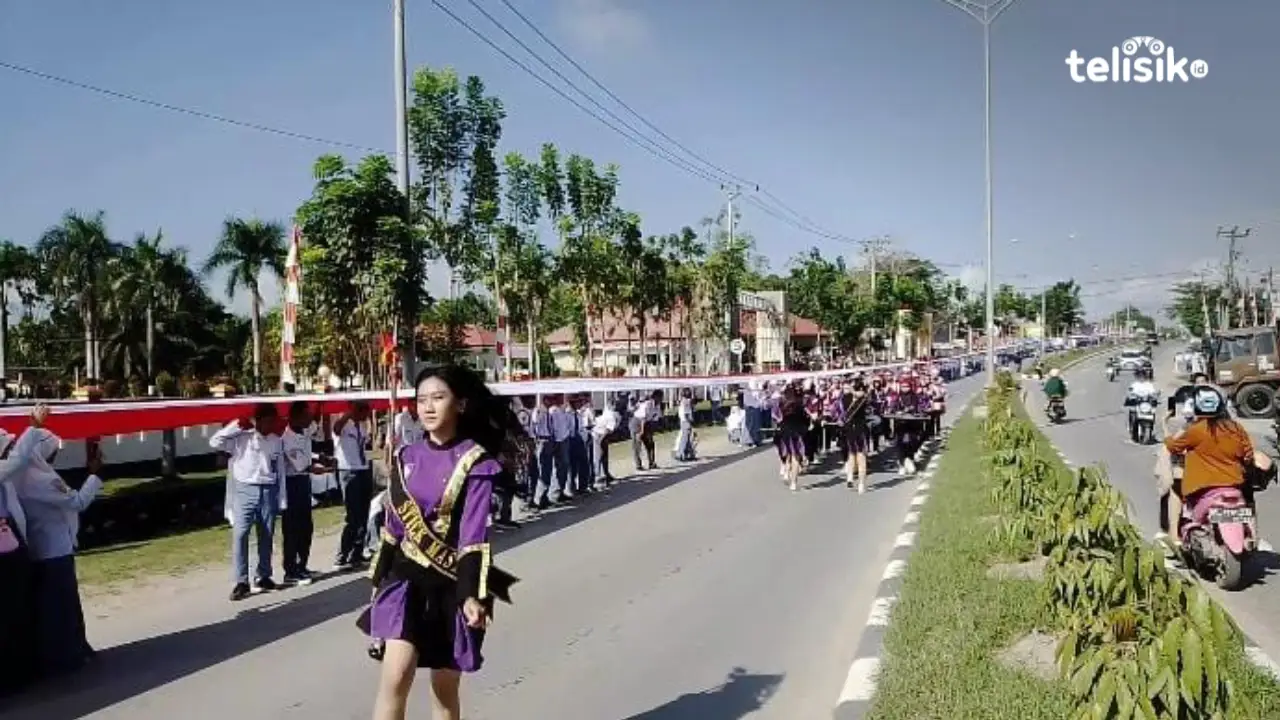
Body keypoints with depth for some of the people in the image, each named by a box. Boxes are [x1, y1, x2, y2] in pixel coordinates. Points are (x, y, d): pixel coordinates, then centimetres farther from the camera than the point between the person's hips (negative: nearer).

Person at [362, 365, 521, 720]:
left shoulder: (475, 461, -8)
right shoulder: (407, 458, 4)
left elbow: (474, 534, -13)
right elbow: (394, 526, 11)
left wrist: (472, 594, -20)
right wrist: (379, 580, 13)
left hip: (452, 582, -2)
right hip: (407, 578, 2)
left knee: (445, 688, 9)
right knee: (395, 677, -13)